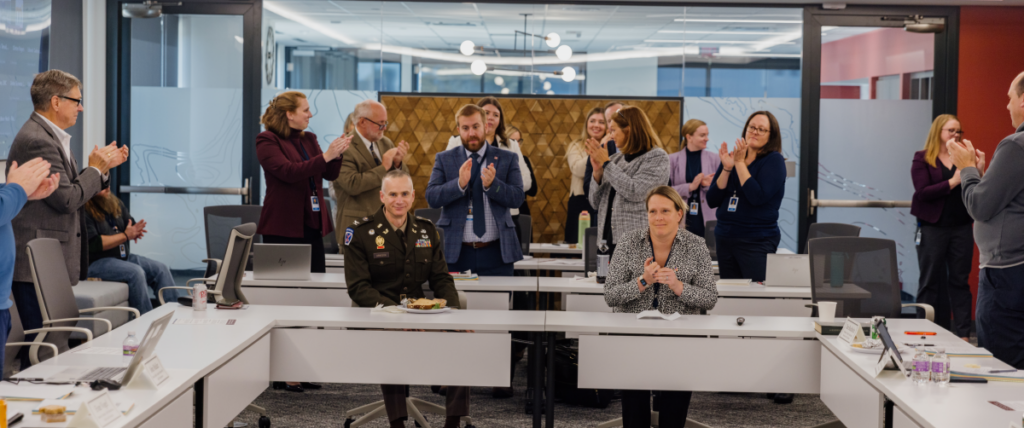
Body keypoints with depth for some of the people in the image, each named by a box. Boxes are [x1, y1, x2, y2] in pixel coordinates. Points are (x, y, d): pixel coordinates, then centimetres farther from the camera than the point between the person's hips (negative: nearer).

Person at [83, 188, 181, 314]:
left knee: (161, 269, -5)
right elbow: (93, 243, -22)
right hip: (97, 261, -9)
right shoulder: (84, 212, -14)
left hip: (123, 256, 9)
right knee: (136, 272, -31)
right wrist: (125, 235, -17)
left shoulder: (114, 203, 12)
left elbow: (131, 224, 16)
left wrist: (135, 231, -11)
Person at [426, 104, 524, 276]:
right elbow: (432, 197, -4)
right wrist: (460, 183, -20)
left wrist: (492, 184, -20)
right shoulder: (444, 159, 8)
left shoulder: (508, 159, 7)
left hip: (496, 253, 0)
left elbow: (517, 198, -2)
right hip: (457, 253, 0)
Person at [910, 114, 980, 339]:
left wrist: (978, 173, -13)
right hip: (933, 227, -3)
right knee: (931, 282, 4)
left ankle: (963, 334, 6)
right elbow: (923, 192, -11)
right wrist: (953, 182, -19)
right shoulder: (922, 159, 0)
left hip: (962, 226, 3)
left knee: (960, 280, 5)